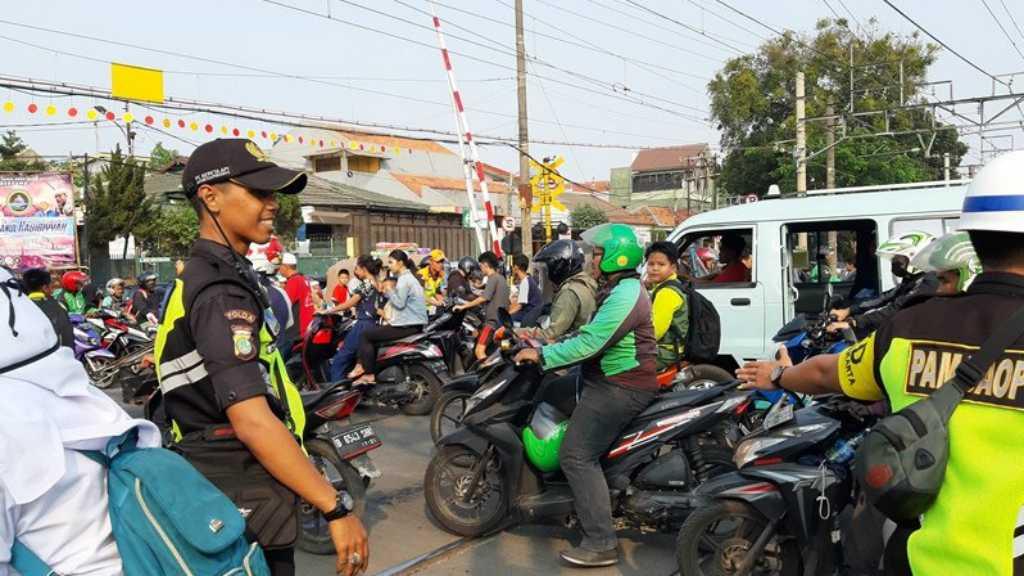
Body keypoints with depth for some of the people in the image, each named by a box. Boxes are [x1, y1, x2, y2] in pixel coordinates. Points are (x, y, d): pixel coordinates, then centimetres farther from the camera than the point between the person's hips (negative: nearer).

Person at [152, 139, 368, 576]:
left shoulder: (200, 277, 12)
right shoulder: (221, 291, -20)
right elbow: (252, 419, -28)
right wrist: (336, 507, -26)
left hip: (219, 490, 10)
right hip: (244, 503, -10)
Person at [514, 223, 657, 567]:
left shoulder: (623, 296, -20)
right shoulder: (623, 288, 15)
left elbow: (589, 343, -26)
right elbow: (594, 334, 21)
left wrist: (542, 356, -19)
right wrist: (550, 346, 16)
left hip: (619, 388, -11)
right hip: (618, 382, 11)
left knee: (577, 457, -13)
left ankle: (602, 543, -12)